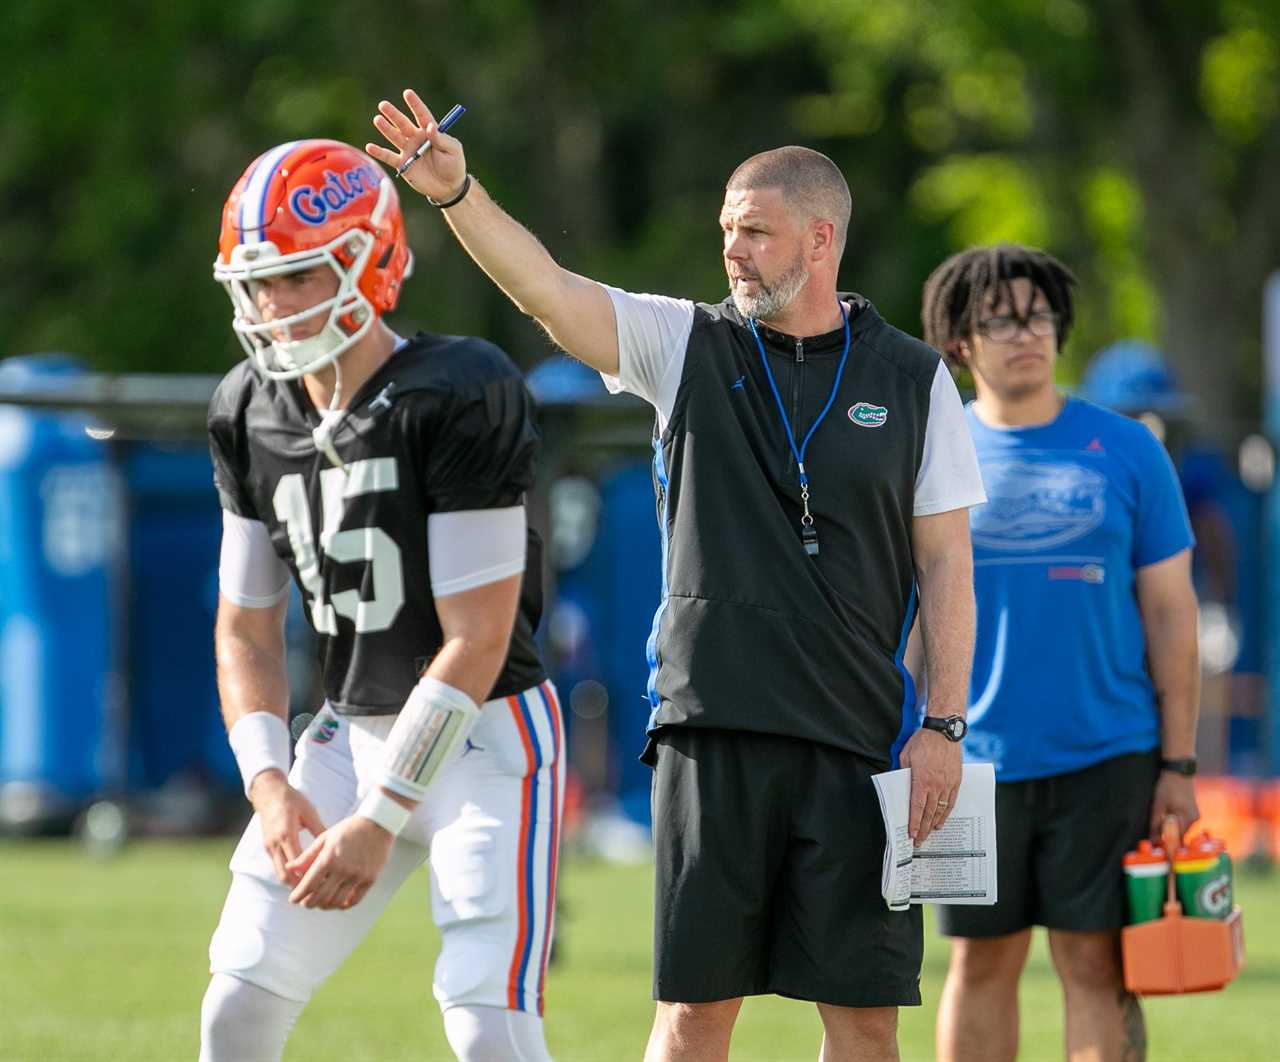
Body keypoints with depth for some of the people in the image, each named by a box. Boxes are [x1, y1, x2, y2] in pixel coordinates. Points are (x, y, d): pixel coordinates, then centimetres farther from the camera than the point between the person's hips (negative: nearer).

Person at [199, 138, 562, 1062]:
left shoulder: (461, 398, -20)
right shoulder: (251, 414, 2)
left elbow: (476, 645, -20)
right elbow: (247, 631, 10)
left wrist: (381, 822, -20)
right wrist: (270, 781, -8)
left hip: (483, 735, -7)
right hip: (351, 733, 7)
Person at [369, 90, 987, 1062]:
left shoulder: (911, 379, 6)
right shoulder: (688, 346, 7)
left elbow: (946, 563, 5)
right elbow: (543, 287, -6)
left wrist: (943, 727, -1)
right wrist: (456, 193, -23)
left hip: (858, 730, 0)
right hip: (713, 725, 0)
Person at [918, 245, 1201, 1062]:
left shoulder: (1126, 451, 3)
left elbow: (1170, 612, 4)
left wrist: (1178, 764, 0)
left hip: (1105, 757, -1)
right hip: (974, 760, 1)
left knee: (1097, 965, -2)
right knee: (981, 965, 6)